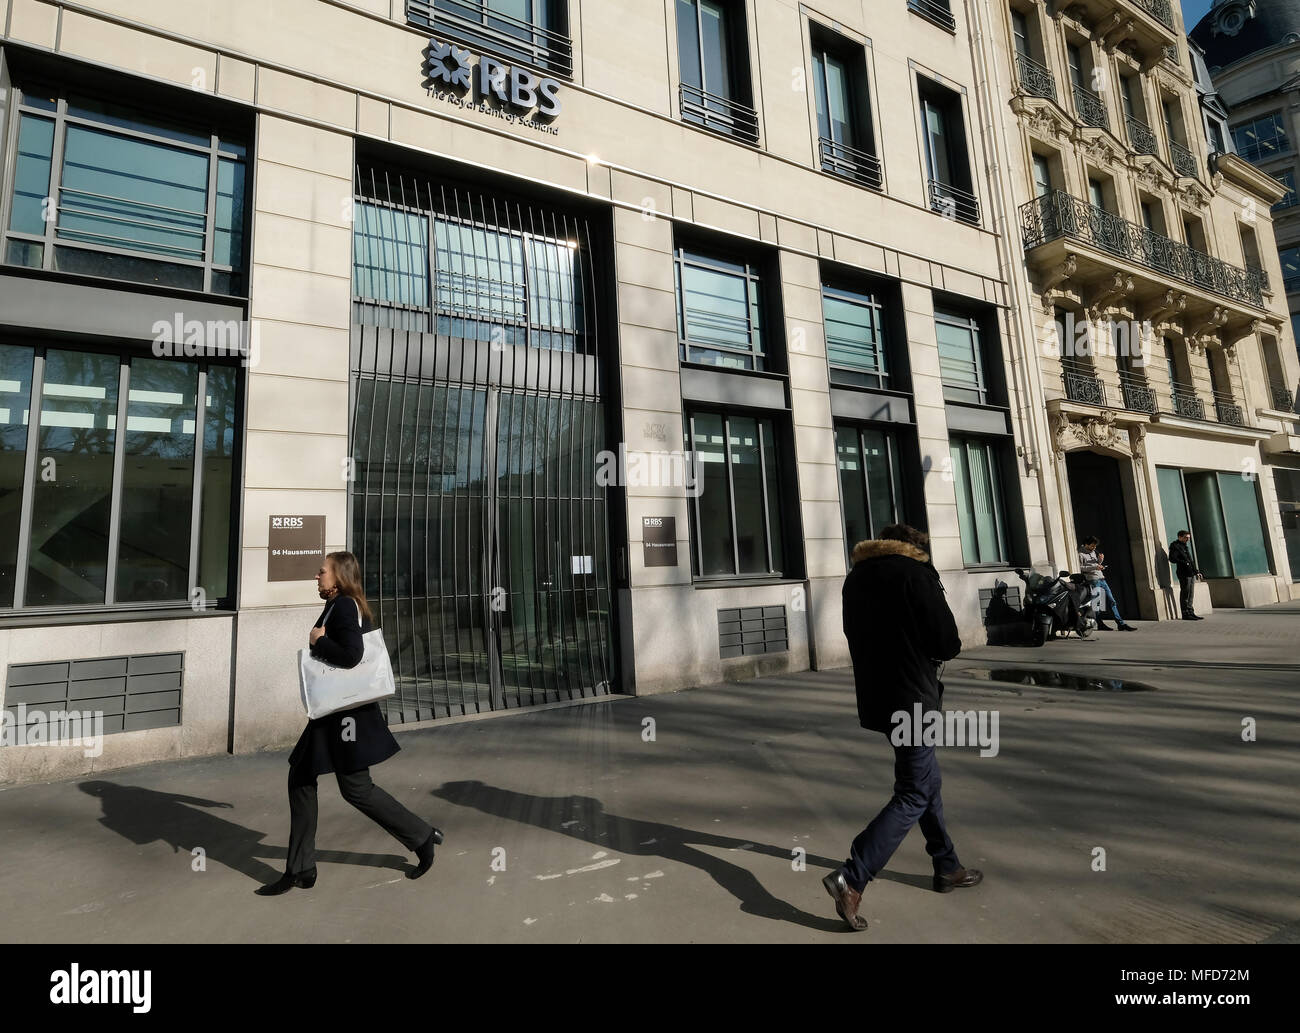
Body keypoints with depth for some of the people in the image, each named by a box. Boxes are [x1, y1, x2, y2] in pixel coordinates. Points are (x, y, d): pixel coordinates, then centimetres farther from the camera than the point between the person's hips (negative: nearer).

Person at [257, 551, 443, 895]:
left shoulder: (344, 606, -17)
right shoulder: (340, 606, 12)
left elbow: (351, 654, -29)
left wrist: (318, 641, -16)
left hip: (347, 712, -10)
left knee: (355, 788, 0)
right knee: (300, 779, 13)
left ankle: (422, 836, 15)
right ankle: (300, 870, 25)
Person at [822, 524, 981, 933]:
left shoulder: (855, 577, 8)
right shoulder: (915, 574, -13)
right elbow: (948, 643, -13)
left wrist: (907, 650, 9)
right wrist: (932, 651, 9)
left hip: (876, 697, 8)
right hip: (912, 699, -8)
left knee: (926, 780, 22)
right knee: (914, 795, -1)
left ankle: (947, 867, 35)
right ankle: (851, 877, -8)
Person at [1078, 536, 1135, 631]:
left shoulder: (1093, 552, 19)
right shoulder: (1081, 554, -6)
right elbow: (1080, 568, -15)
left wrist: (1100, 560, 6)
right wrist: (1094, 567, -19)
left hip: (1101, 579, 8)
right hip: (1092, 581, -8)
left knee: (1111, 601, 4)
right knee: (1097, 603, -4)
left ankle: (1121, 624, 5)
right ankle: (1100, 624, 6)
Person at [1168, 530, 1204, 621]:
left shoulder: (1185, 546, 22)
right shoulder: (1175, 546, -6)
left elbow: (1190, 560, 26)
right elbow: (1172, 559, -18)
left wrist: (1197, 572, 21)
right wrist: (1185, 563, -21)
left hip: (1191, 573, 9)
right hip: (1184, 573, -9)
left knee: (1190, 594, 11)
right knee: (1185, 594, -7)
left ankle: (1190, 612, 17)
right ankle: (1185, 614, -4)